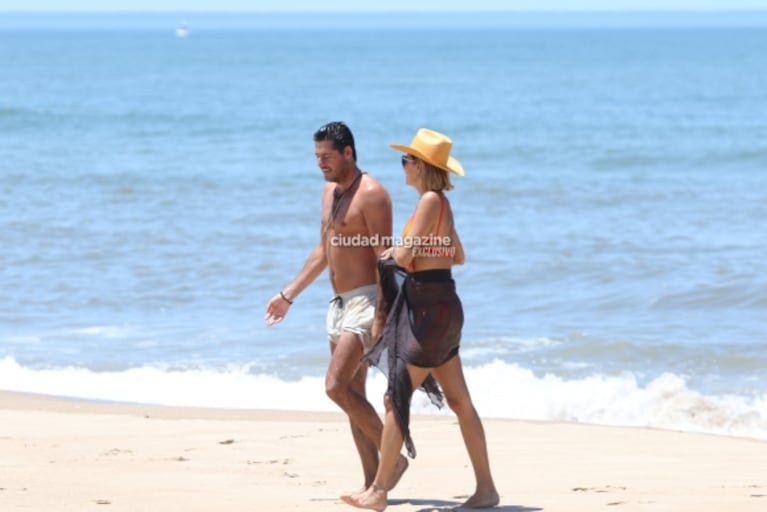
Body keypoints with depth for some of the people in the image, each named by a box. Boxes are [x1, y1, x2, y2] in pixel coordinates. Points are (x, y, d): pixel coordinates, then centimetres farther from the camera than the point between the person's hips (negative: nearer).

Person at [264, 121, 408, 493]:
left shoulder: (371, 194, -14)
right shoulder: (330, 190, 14)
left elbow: (384, 257, -18)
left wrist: (381, 317, -24)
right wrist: (288, 295, 22)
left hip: (365, 301, -9)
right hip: (339, 304, 9)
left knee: (336, 386, -17)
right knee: (352, 394, 8)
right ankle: (372, 482, 11)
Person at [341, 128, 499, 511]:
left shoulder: (430, 201, -15)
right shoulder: (440, 203, 13)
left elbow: (404, 255, -20)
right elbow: (458, 256, 25)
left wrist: (393, 252, 2)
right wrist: (403, 252, 19)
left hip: (431, 310, -10)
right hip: (439, 308, 10)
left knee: (396, 399, -6)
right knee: (459, 401, 10)